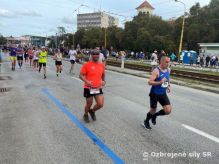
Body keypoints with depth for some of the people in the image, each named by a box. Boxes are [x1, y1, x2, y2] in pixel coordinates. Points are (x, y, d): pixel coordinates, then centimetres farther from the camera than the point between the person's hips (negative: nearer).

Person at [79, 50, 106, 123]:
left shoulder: (102, 65, 5)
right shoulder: (87, 65, -9)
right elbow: (81, 75, -7)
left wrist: (103, 81, 3)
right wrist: (86, 81, -24)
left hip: (98, 88, 4)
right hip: (89, 88, -4)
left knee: (100, 104, -4)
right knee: (89, 104, 10)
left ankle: (92, 111, 30)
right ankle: (85, 115, 42)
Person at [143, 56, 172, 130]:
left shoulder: (168, 70, 3)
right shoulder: (156, 71, -19)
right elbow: (150, 82, -26)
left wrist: (168, 86, 7)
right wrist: (160, 82, -37)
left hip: (163, 94, 6)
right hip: (154, 94, -6)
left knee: (168, 110, -4)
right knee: (153, 110, 8)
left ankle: (155, 115, 24)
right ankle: (146, 121, 37)